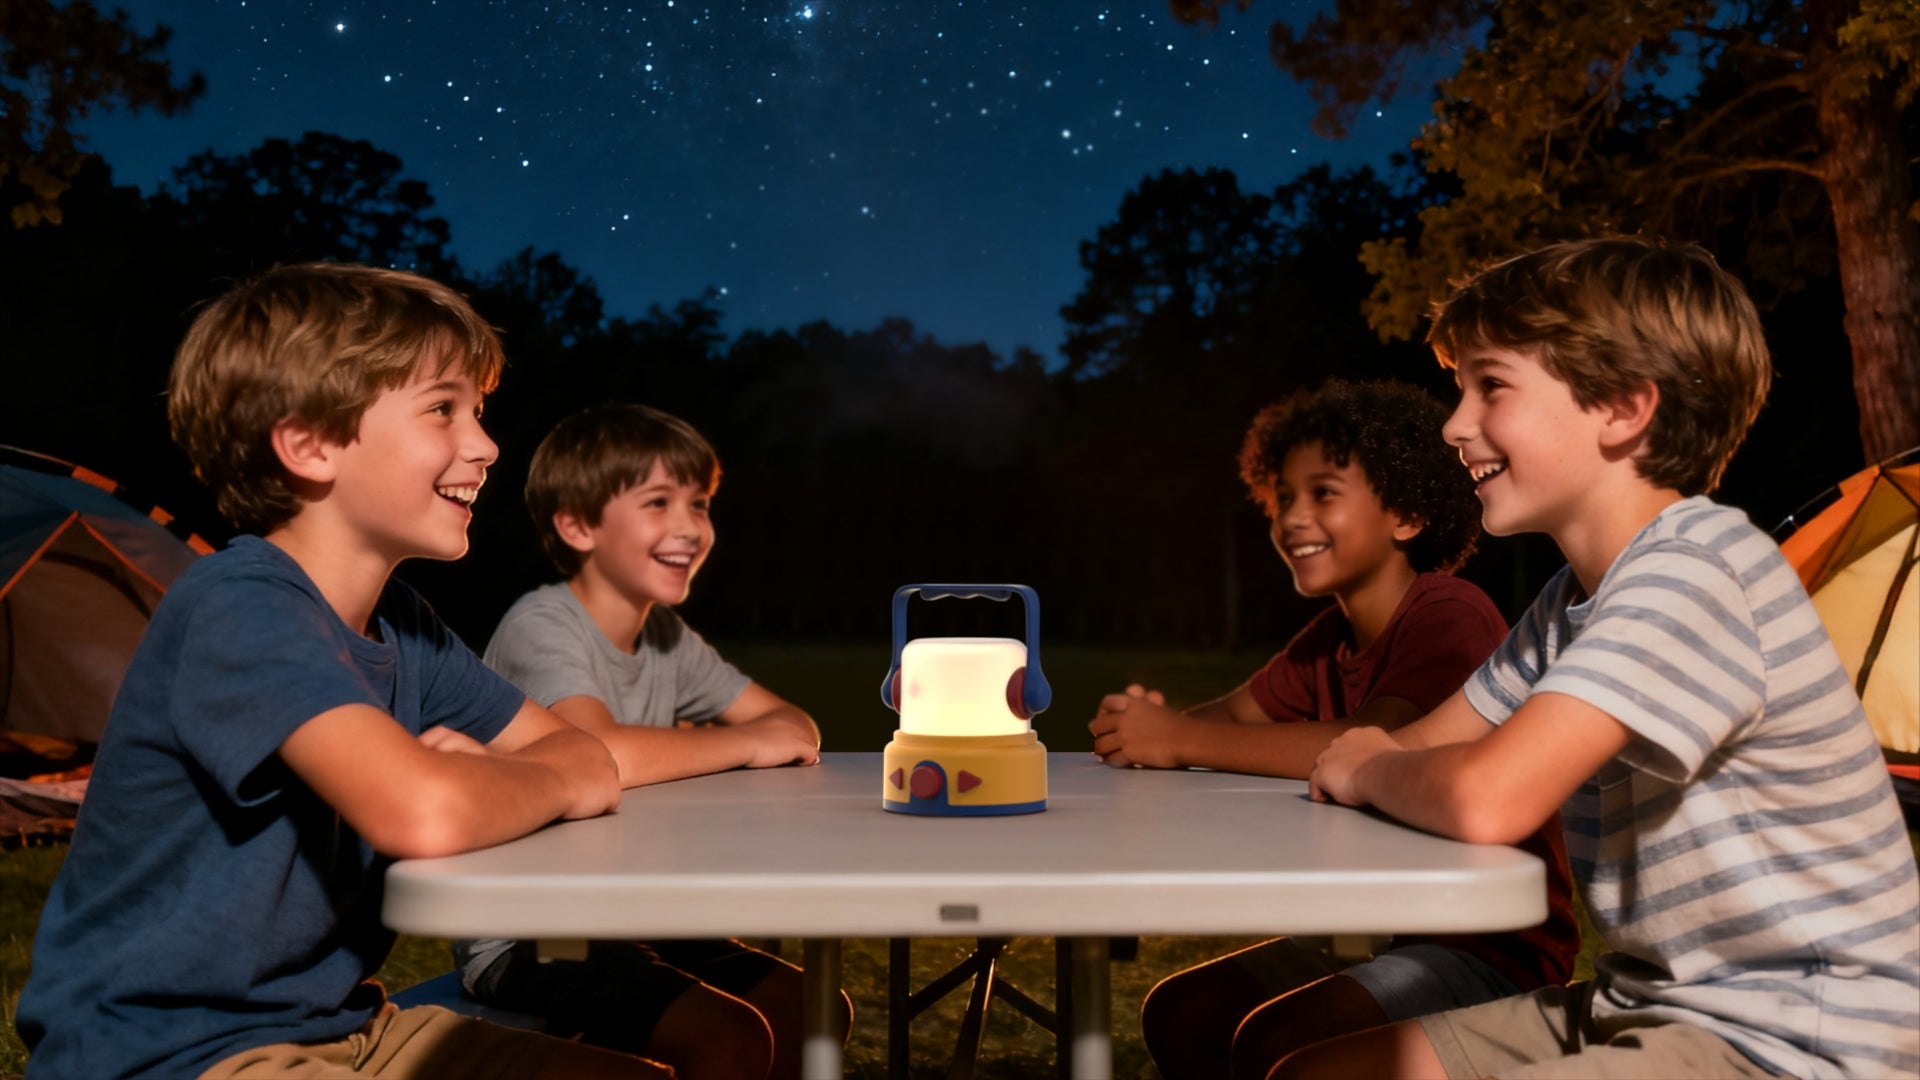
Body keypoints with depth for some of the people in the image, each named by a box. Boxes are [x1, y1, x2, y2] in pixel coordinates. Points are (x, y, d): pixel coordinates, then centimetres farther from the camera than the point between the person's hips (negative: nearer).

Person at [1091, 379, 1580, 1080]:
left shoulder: (1451, 617, -19)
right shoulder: (1331, 636, 7)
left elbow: (1376, 745, -34)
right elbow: (1239, 714, 10)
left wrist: (1181, 740, -27)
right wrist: (1153, 725, -15)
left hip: (1497, 947, -8)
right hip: (1376, 929, 8)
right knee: (1179, 1015, 1)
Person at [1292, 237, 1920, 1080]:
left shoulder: (1695, 570, -23)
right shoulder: (1574, 597, 8)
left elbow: (1487, 797, -33)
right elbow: (1424, 747, 12)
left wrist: (1366, 770, -12)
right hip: (1651, 1005, 9)